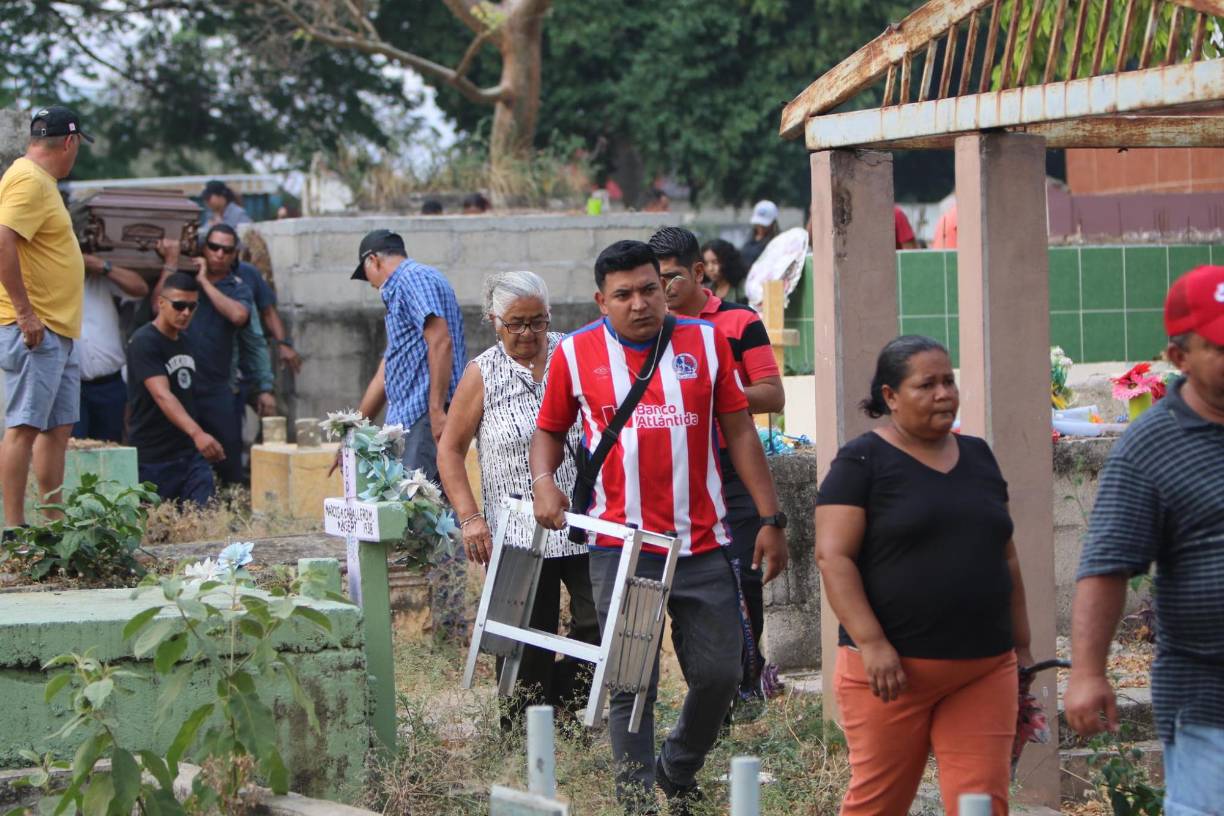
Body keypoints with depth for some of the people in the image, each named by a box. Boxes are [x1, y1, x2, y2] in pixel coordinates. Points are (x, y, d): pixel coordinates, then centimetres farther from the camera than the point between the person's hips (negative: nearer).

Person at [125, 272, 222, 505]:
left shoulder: (185, 341, 14)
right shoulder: (144, 342, -13)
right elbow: (162, 395, -27)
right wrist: (196, 433, -41)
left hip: (191, 456, 7)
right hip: (154, 459, -7)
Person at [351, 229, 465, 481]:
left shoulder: (414, 278, -5)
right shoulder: (398, 292, 27)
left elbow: (440, 342, -18)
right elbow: (385, 375, 31)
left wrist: (437, 411, -24)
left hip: (427, 416, -10)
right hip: (408, 419, 10)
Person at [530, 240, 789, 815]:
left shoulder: (706, 342, 4)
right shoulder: (576, 353, 1)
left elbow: (739, 431, 7)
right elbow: (549, 429, 13)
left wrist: (770, 519, 4)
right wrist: (543, 481, -8)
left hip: (702, 545, 2)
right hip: (619, 548, -2)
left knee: (719, 673, 5)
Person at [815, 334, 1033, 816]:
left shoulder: (978, 456, 16)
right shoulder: (863, 462, -2)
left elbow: (1005, 558, 21)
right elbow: (833, 556, -10)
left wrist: (1022, 649, 17)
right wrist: (871, 643, -19)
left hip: (985, 668, 5)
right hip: (893, 669, -5)